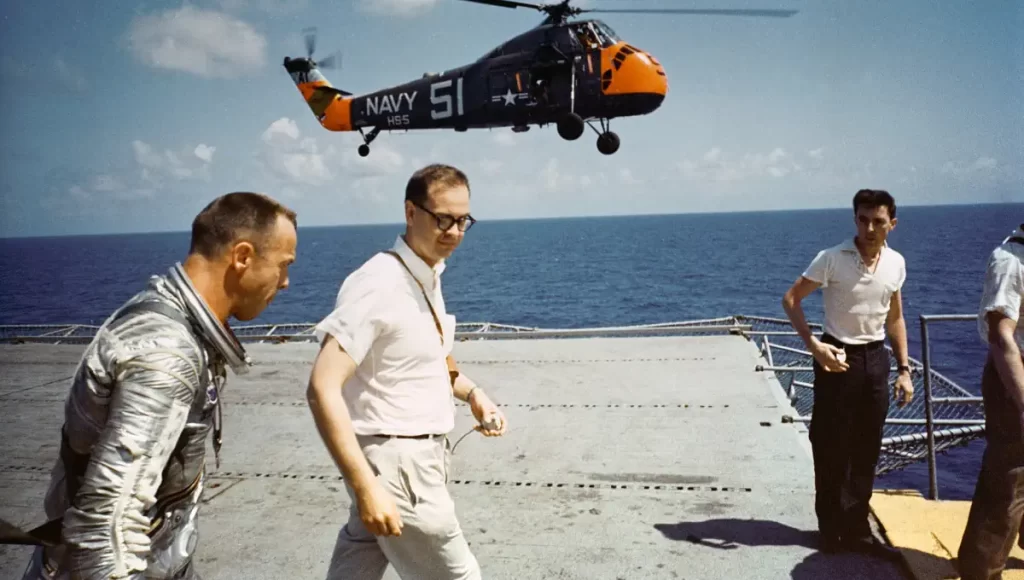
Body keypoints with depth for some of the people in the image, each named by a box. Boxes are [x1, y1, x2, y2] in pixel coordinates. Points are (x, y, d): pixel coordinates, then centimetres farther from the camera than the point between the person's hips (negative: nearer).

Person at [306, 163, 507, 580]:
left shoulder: (428, 276, 7)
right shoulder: (379, 283, -21)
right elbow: (322, 389, -26)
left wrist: (472, 393, 4)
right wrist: (366, 485, -30)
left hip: (417, 454, 8)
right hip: (395, 463, -8)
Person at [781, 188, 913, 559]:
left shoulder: (896, 263, 3)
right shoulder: (832, 259, -13)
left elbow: (895, 318, 14)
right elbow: (790, 299, -11)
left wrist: (903, 369, 10)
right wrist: (813, 345, -21)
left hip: (875, 359, 5)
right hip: (839, 358, -5)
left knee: (866, 451, 11)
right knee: (832, 448, 2)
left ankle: (856, 530, 23)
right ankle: (832, 530, 17)